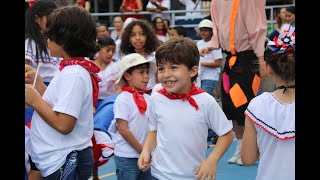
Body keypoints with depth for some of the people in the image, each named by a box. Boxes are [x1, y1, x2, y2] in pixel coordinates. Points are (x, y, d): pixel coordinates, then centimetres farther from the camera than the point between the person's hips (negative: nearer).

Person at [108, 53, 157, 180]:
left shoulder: (147, 98, 5)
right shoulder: (123, 99, -13)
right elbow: (123, 130, -15)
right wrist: (142, 150, -12)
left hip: (146, 156, 6)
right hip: (127, 157, -6)